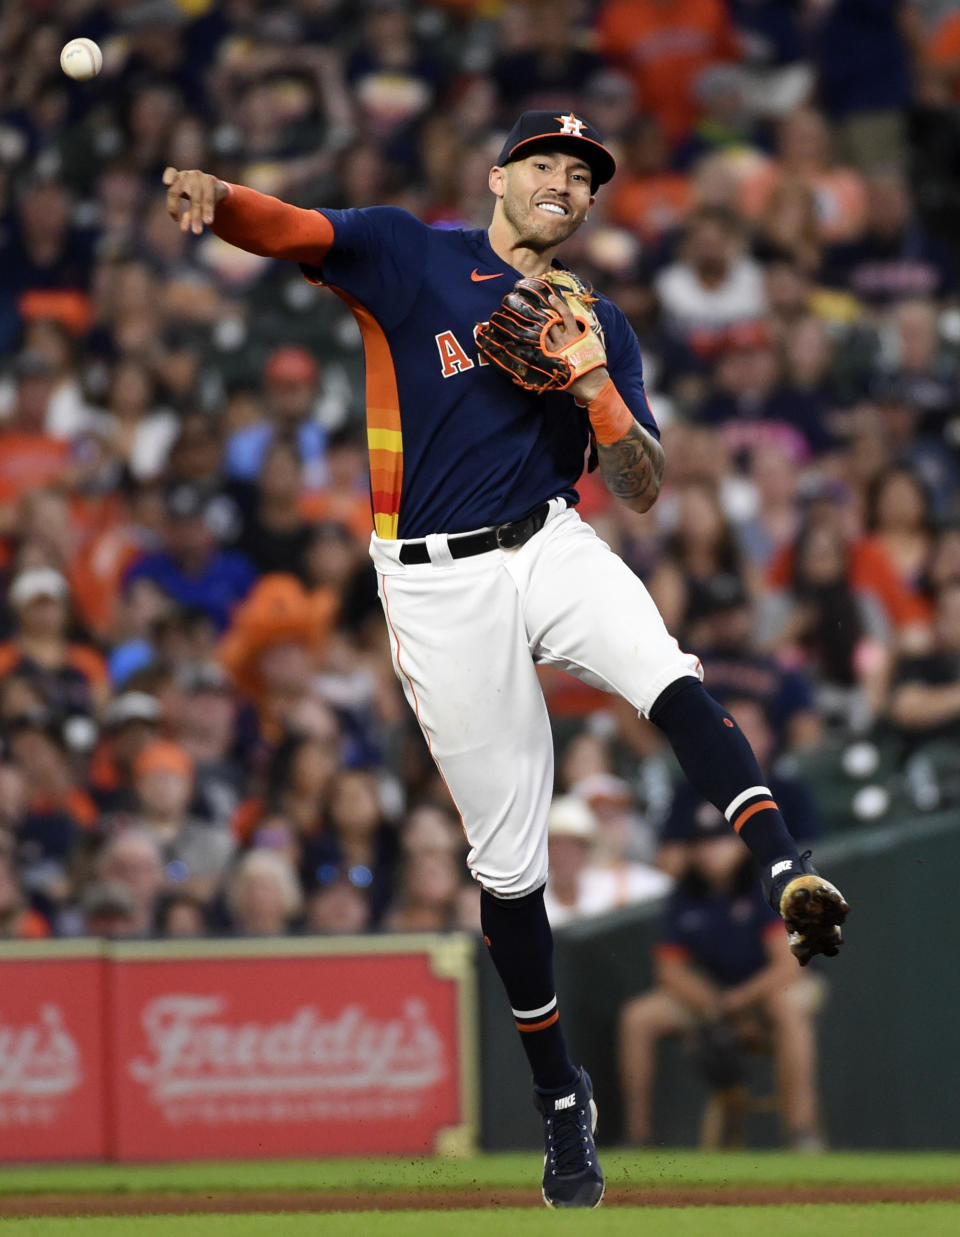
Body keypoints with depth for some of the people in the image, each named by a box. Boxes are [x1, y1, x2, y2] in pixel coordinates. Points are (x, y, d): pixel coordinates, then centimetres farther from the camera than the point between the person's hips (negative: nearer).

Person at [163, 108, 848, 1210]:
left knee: (670, 680, -32)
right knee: (507, 855, 1)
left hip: (552, 549, 2)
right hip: (438, 583, -2)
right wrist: (215, 197, -35)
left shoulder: (598, 326, 11)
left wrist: (594, 387, -11)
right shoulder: (409, 256, 2)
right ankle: (559, 1098, 14)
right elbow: (284, 229, -12)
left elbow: (643, 492, 7)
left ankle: (787, 881, -47)